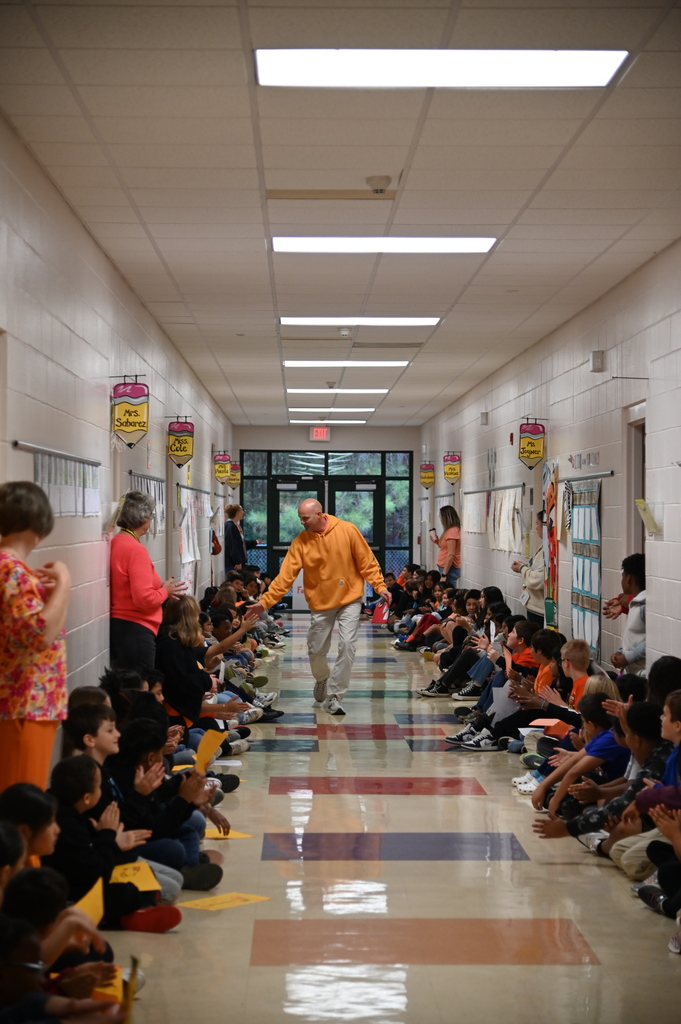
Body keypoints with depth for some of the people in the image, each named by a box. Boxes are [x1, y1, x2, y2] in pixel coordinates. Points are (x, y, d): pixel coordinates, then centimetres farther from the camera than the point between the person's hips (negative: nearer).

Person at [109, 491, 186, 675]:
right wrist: (165, 591, -2)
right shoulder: (136, 550, -16)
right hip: (135, 630, -9)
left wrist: (161, 589, 14)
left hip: (116, 625, 9)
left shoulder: (115, 543, 8)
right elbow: (144, 599, -20)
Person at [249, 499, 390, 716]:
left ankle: (333, 696, -4)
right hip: (321, 602, 2)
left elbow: (366, 561, -6)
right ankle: (322, 680, 41)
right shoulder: (300, 542, -9)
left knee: (347, 645, -14)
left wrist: (380, 586, -12)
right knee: (316, 650, 8)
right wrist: (265, 601, -17)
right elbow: (286, 575, -11)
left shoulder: (347, 530, -13)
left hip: (349, 599, -2)